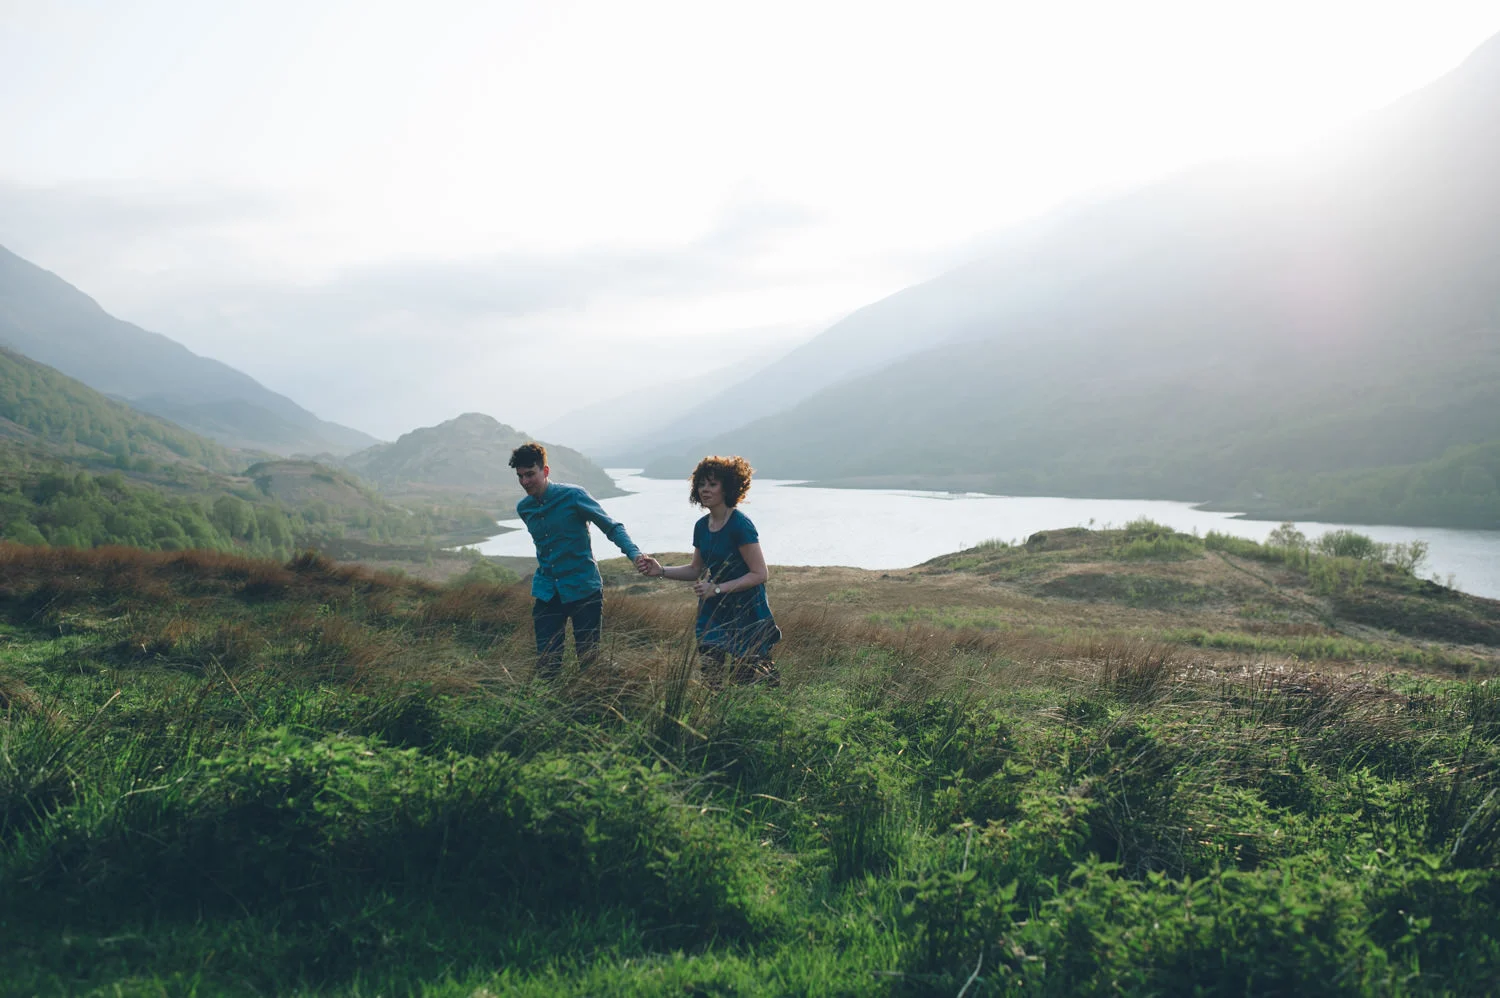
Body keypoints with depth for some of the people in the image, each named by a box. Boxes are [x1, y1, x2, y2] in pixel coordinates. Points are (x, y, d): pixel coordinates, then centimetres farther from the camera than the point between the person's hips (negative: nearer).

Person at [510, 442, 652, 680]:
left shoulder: (573, 496, -10)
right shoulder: (523, 508, 7)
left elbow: (612, 527, -11)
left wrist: (634, 553, -26)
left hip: (584, 589, -4)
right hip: (547, 594, 4)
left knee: (589, 659, 0)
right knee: (546, 663, -1)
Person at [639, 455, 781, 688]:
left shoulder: (740, 524, -17)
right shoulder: (702, 526, 6)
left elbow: (760, 574, -18)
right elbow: (696, 570, 18)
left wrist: (717, 588, -23)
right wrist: (661, 571, 3)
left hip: (745, 613, -7)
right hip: (714, 610, 7)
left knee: (745, 674, -4)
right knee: (710, 675, 7)